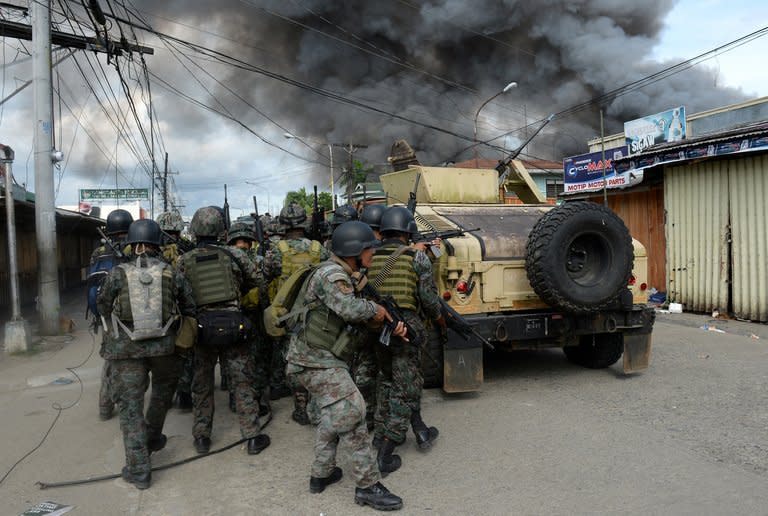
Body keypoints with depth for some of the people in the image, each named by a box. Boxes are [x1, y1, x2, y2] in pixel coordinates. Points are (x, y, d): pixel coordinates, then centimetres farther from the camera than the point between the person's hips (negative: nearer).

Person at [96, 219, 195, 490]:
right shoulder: (171, 273, -1)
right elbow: (190, 309, 3)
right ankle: (152, 439, 42)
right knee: (163, 389, 28)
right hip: (164, 345, 1)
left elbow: (104, 308, 6)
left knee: (130, 405, 6)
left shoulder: (117, 274, -3)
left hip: (125, 348, -1)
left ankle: (138, 469, 6)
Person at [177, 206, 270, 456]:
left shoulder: (183, 261, -2)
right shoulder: (234, 254, -4)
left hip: (201, 327, 1)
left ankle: (202, 437, 23)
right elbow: (256, 281, 6)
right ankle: (253, 437, 13)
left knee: (202, 385, 16)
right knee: (242, 383, 8)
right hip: (232, 326, -1)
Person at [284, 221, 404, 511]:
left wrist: (391, 326, -1)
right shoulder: (331, 274, -17)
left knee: (335, 416, 21)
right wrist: (375, 309, -13)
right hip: (315, 359, -11)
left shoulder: (346, 277, 14)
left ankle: (321, 474, 33)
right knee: (351, 412, -12)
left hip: (319, 358, 11)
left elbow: (359, 318, 15)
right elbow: (349, 309, -33)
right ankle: (368, 485, -5)